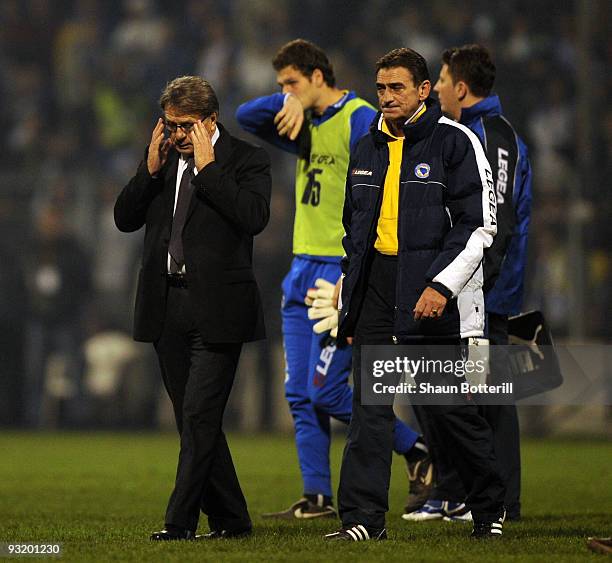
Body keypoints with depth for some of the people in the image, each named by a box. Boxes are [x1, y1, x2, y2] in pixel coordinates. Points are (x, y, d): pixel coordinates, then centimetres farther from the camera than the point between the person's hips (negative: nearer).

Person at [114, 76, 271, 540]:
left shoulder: (247, 160, -2)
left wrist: (208, 167, -16)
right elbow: (125, 219, 7)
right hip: (166, 306, 6)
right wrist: (151, 169, -6)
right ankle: (230, 520, 18)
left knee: (200, 415, -11)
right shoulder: (161, 159, 12)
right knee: (194, 420, 10)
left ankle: (181, 520, -10)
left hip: (216, 309, -6)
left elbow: (254, 217, -18)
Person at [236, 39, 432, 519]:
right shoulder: (306, 127, 16)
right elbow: (245, 117, 12)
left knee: (326, 391, -11)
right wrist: (291, 103, -6)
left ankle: (418, 451, 4)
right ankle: (318, 497, 7)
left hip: (342, 274, -8)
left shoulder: (361, 121, -9)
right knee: (300, 395, 3)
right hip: (303, 273, 8)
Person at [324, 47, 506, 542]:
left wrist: (441, 286, -17)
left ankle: (490, 506, 17)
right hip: (376, 288, 5)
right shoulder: (367, 150, 14)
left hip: (434, 291, -5)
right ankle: (363, 517, -1)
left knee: (450, 406, -1)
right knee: (369, 407, -1)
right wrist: (351, 300, 17)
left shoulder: (455, 143, -5)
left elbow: (478, 225, -9)